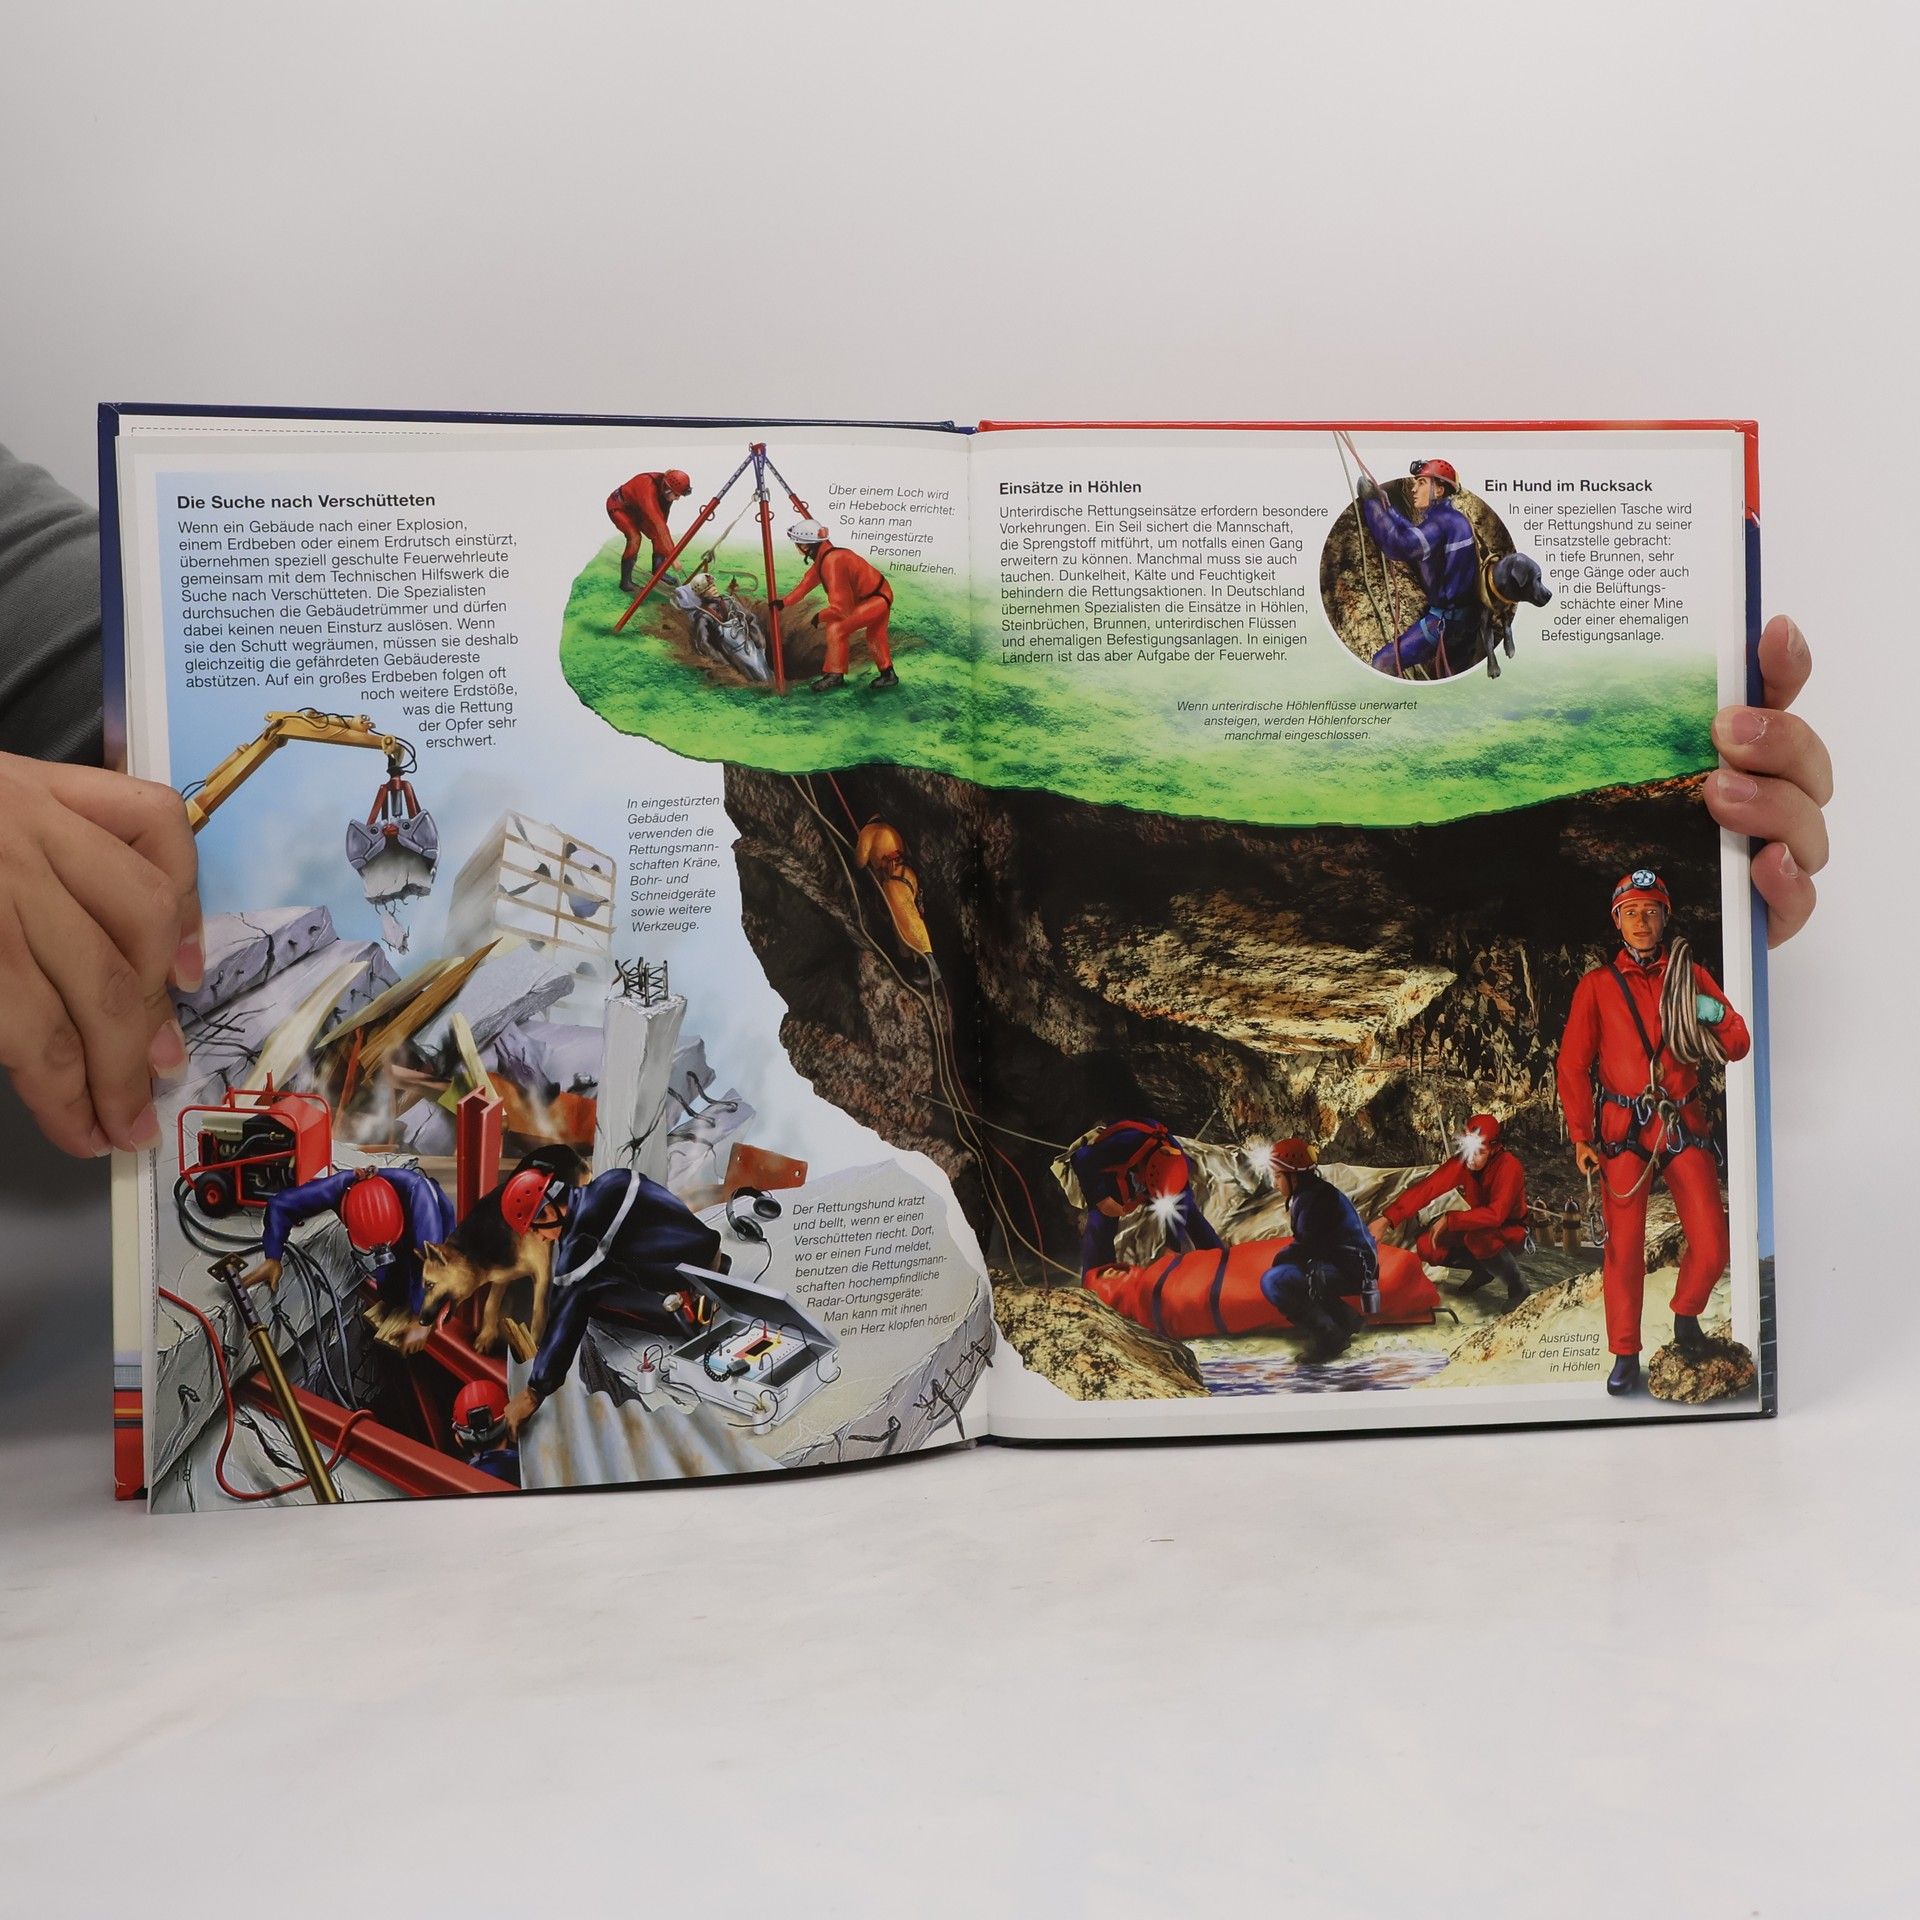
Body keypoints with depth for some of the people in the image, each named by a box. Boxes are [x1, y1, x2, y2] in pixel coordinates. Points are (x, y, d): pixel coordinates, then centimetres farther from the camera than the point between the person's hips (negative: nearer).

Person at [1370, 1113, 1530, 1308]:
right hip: (1480, 1228, 6)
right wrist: (1386, 1219, -35)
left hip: (1511, 1233, -5)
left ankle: (1517, 1287, -11)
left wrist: (1449, 1220, -40)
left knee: (1479, 1238, -37)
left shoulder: (1508, 1166, -29)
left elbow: (1496, 1214, -38)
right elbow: (1425, 1189, -23)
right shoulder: (1462, 1163, -15)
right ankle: (1483, 1270, 11)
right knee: (1427, 1247, -13)